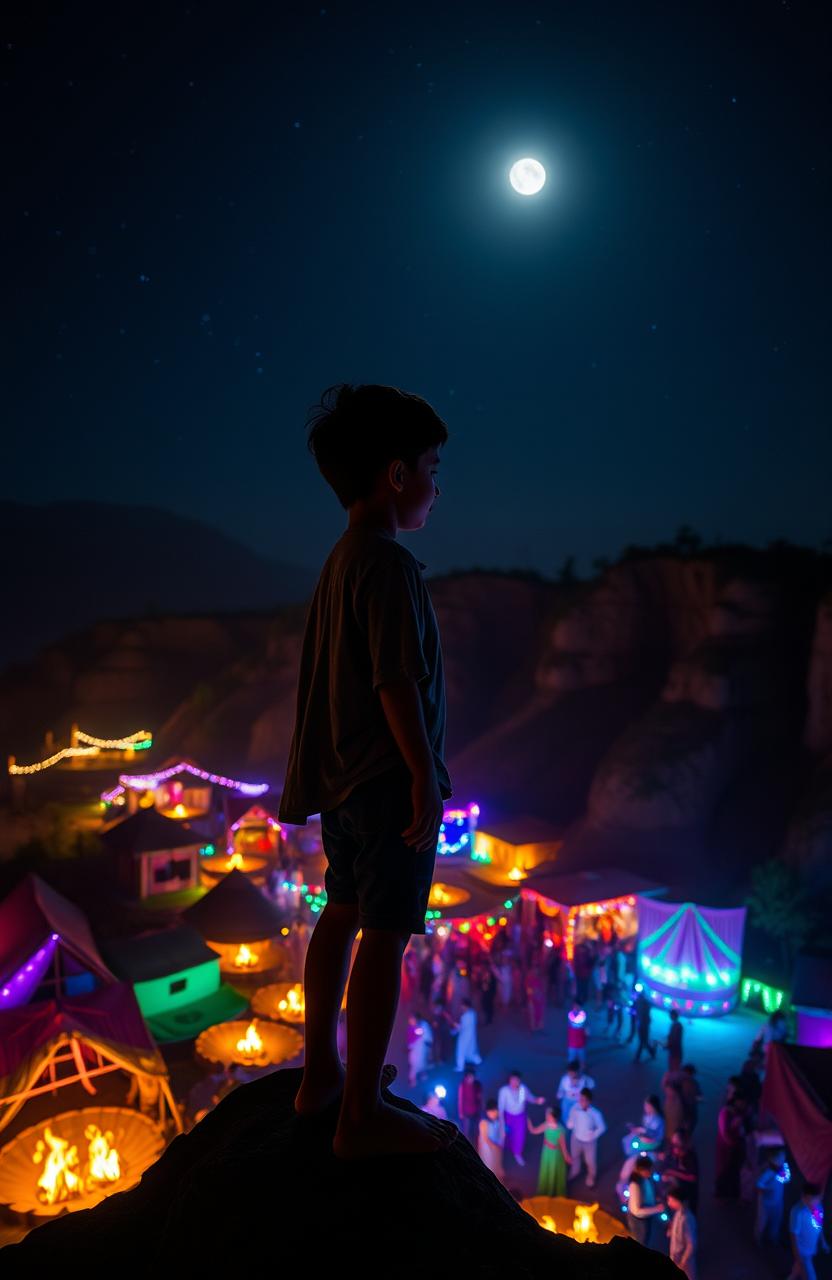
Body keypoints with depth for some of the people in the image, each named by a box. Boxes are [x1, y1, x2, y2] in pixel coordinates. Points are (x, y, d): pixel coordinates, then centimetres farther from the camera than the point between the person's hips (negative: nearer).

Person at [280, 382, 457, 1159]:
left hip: (343, 775, 10)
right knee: (385, 936, 0)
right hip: (390, 781, -10)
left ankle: (320, 1075, 33)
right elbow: (396, 682, -23)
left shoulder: (340, 560, 9)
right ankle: (360, 1116, 13)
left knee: (342, 914, 19)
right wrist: (425, 776, -17)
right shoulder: (390, 566, -19)